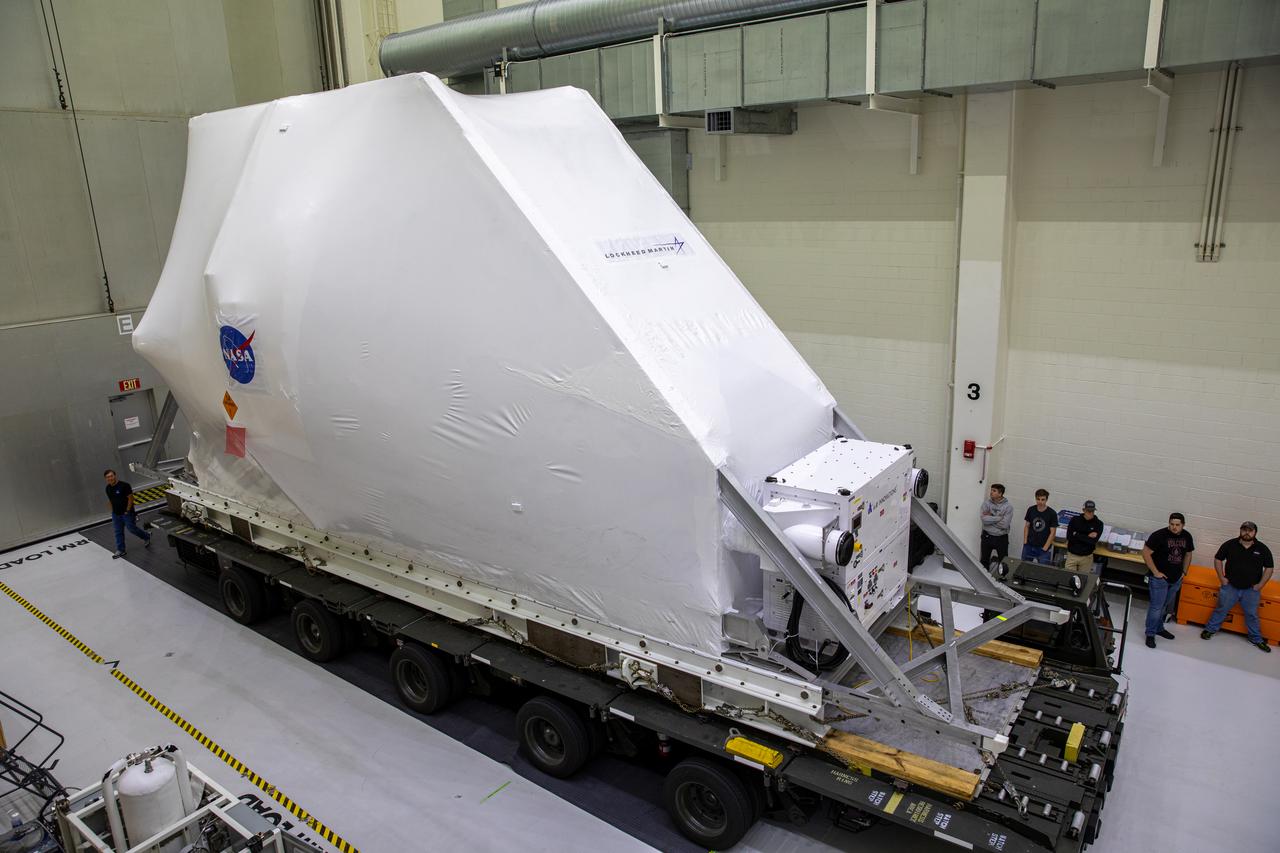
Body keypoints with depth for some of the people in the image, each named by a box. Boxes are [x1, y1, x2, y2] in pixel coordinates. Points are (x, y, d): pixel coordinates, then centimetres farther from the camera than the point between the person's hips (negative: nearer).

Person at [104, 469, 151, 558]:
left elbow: (130, 498, -15)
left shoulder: (124, 485, -18)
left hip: (126, 513, -6)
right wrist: (113, 511, 10)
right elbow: (110, 500, 14)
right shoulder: (108, 488, 3)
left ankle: (146, 537, 27)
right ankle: (120, 550, 18)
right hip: (115, 514, 6)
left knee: (131, 528, 2)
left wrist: (127, 511, -14)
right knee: (118, 532, 10)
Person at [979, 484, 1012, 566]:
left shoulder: (1008, 506, -10)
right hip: (987, 536, 2)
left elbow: (1005, 524, -19)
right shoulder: (986, 503, -5)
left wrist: (990, 517, -13)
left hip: (1001, 538, -2)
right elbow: (984, 519, -18)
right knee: (984, 560, 15)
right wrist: (999, 517, -17)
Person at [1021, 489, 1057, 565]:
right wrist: (1025, 541, 2)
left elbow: (1052, 532, -6)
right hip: (1029, 546, 3)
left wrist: (1045, 548, -10)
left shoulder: (1052, 514, -8)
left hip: (1043, 548, -3)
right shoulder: (1031, 510, 1)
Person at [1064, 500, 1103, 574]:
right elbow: (1069, 537, -12)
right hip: (1072, 555, 0)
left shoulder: (1098, 523, -4)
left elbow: (1093, 541, -15)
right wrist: (1087, 537, -14)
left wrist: (1077, 535, -12)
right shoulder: (1075, 520, -3)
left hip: (1086, 557, 0)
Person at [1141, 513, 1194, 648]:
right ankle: (1150, 634, 5)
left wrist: (1184, 572, 11)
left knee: (1165, 606, 18)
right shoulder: (1159, 535, -17)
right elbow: (1146, 552, -15)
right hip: (1160, 578, -6)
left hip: (1176, 579, 6)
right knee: (1156, 606, -4)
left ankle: (1159, 628, 34)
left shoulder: (1187, 536, 1)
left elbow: (1188, 554, 18)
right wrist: (1155, 572, -16)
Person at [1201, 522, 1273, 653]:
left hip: (1251, 589, 1)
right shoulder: (1229, 544, -7)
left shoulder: (1262, 549, -6)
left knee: (1252, 614, 11)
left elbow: (1269, 568, 1)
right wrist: (1221, 577, -3)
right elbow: (1218, 559, 4)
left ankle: (1256, 639, 26)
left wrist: (1260, 585, -4)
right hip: (1230, 586, 0)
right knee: (1221, 609, 8)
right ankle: (1210, 629, 22)